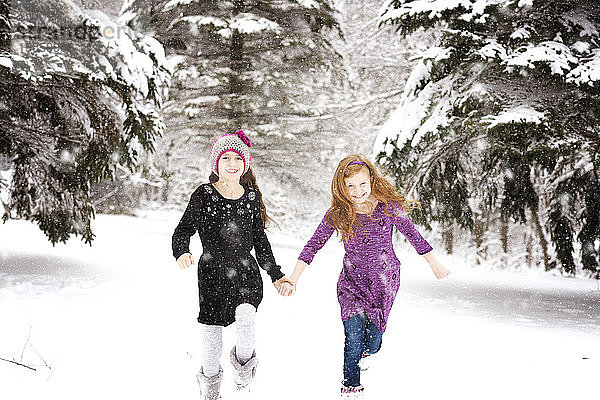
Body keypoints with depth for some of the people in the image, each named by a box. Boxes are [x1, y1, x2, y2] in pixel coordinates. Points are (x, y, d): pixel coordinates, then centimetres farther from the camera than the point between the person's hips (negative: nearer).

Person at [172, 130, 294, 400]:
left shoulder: (251, 195, 6)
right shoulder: (204, 195, -3)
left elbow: (259, 239, 13)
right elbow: (183, 230, 0)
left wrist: (276, 275, 11)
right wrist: (182, 253, -22)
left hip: (246, 270, 1)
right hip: (212, 271, -1)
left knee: (245, 317, -25)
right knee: (212, 334, 4)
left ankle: (244, 360, 7)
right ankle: (210, 378, 34)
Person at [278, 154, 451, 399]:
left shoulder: (388, 207, -10)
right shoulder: (337, 214, -9)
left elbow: (413, 235, 1)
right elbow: (313, 245, -6)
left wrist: (435, 265, 8)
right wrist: (293, 278, -10)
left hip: (384, 279, 0)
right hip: (352, 280, 0)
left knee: (373, 336, 5)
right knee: (353, 334, -12)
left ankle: (367, 351, 43)